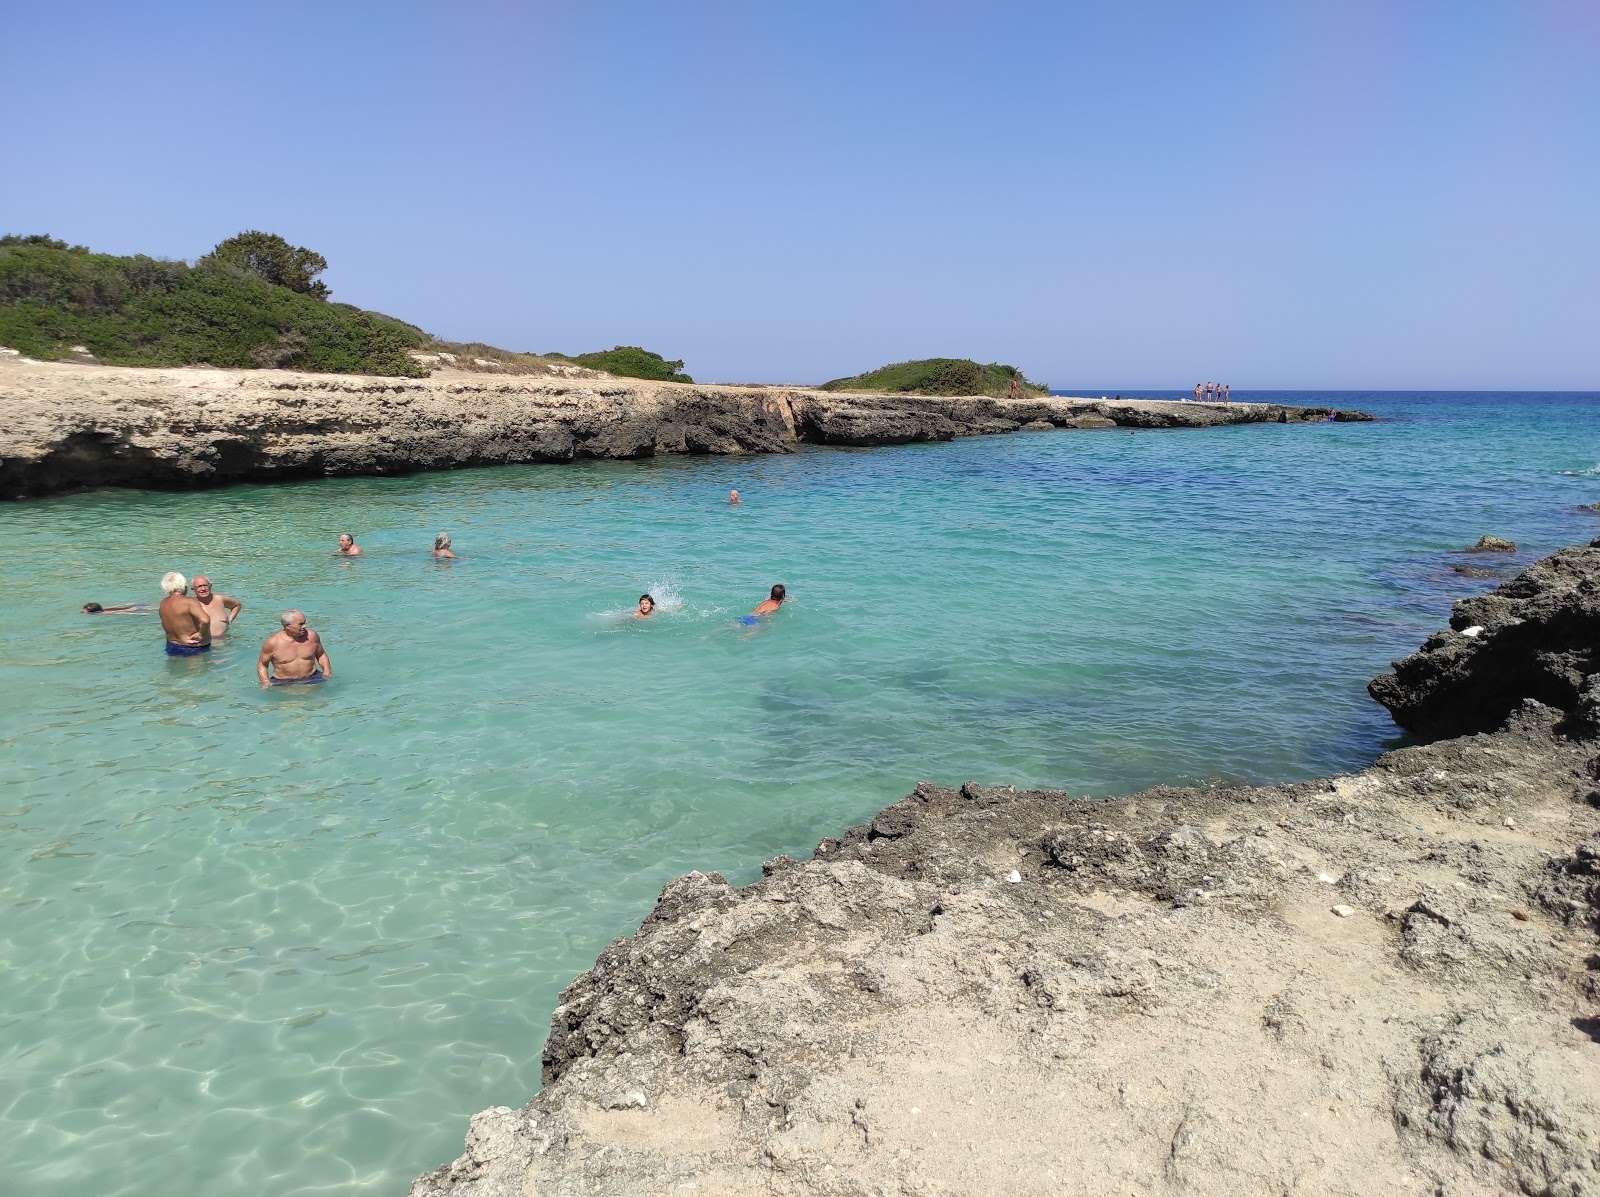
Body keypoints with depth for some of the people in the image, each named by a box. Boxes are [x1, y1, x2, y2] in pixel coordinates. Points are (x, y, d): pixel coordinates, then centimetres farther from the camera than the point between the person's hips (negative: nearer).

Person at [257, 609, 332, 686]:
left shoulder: (312, 636, 2)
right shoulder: (273, 642, -7)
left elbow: (321, 655, 18)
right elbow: (262, 664, 5)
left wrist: (327, 671, 2)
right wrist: (266, 682, -10)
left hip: (311, 678, 2)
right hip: (284, 683, -1)